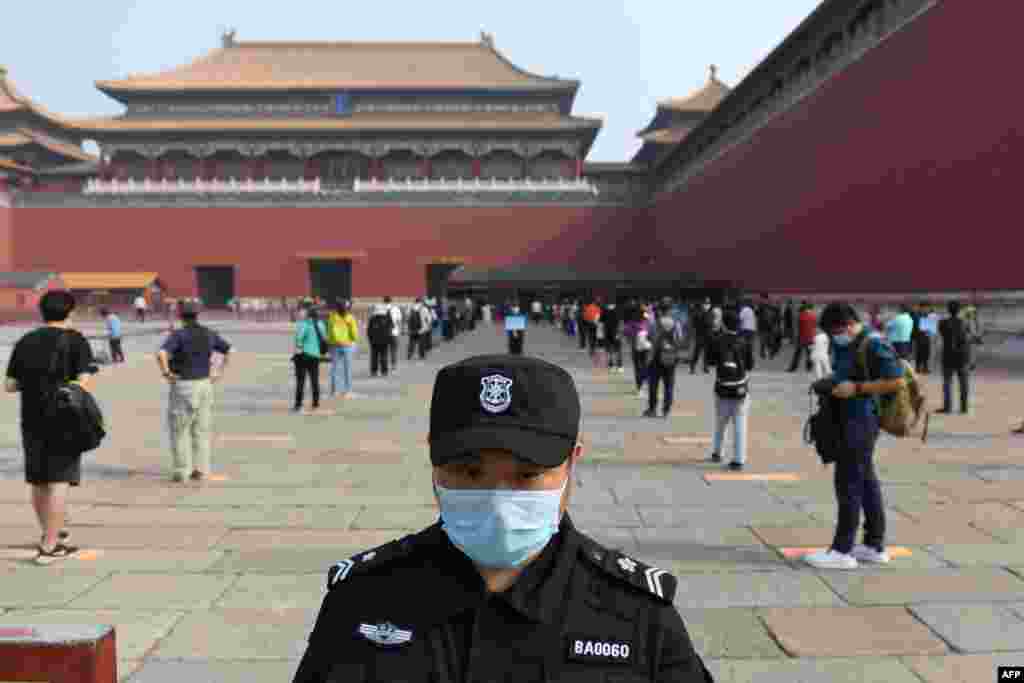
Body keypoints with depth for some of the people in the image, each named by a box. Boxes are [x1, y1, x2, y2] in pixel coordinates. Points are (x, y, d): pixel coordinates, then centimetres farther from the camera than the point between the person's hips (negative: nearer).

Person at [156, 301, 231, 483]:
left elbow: (161, 353, -29)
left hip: (183, 386, -5)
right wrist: (220, 372, 11)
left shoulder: (177, 335, -13)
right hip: (204, 385, 5)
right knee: (202, 429, 11)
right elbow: (229, 351, 11)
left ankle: (181, 471, 9)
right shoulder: (209, 334, 4)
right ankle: (200, 470, 12)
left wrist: (166, 374, -15)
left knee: (179, 430, 7)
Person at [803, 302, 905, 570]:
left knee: (849, 483, -6)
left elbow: (897, 381, -22)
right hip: (849, 420, 10)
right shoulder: (846, 344, 12)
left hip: (860, 421, -10)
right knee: (865, 480, 14)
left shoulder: (873, 345, -17)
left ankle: (841, 551, 0)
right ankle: (875, 546, 22)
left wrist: (856, 388, -21)